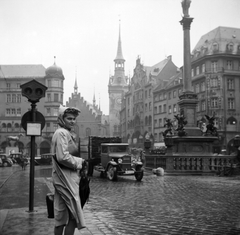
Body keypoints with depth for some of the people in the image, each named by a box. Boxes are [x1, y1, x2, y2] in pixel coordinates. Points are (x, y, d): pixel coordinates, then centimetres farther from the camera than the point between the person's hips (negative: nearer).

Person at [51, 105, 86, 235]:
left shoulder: (68, 133, 18)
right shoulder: (62, 133, -13)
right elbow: (63, 157, -22)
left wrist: (78, 161, 9)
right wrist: (79, 162, -10)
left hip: (62, 179, 10)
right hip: (66, 179, -10)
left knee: (61, 215, 15)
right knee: (74, 214, -4)